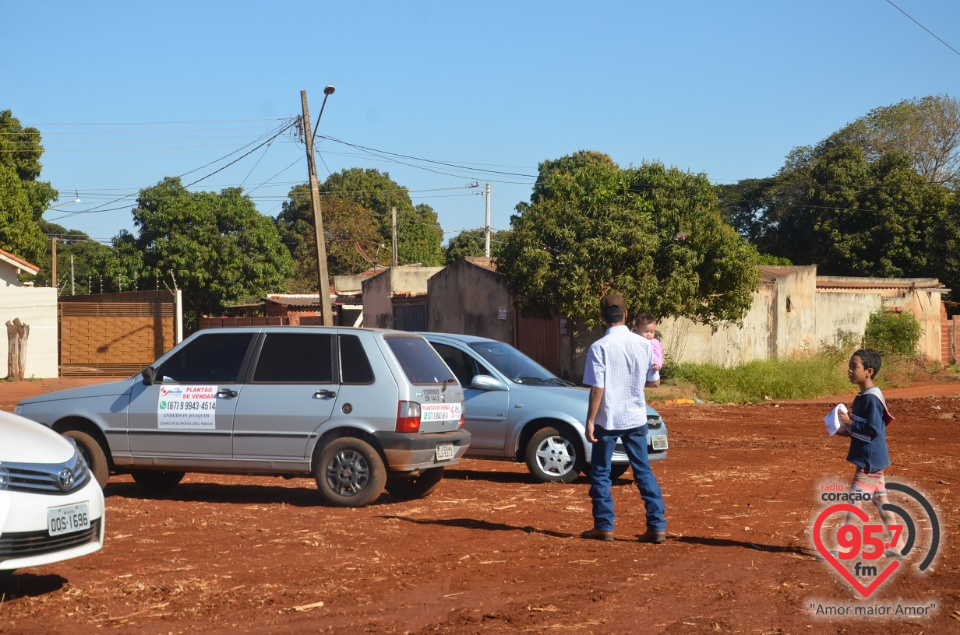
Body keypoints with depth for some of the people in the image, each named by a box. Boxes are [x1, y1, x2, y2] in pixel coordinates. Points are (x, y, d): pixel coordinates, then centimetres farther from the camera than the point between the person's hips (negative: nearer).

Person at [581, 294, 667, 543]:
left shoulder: (599, 347, -13)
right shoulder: (644, 344, -1)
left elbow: (597, 389, -15)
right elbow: (654, 381, 8)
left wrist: (589, 421, -10)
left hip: (607, 419, -4)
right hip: (636, 418, 4)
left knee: (600, 473, 10)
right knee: (643, 471, 11)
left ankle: (604, 526, 12)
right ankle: (658, 525, 6)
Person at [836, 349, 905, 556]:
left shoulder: (871, 399, -18)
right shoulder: (862, 397, 13)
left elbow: (874, 430, -23)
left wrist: (850, 423, -20)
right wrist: (846, 430, 6)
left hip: (870, 460, -10)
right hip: (870, 459, 10)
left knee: (854, 501, -8)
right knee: (881, 502, 14)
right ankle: (897, 545, 20)